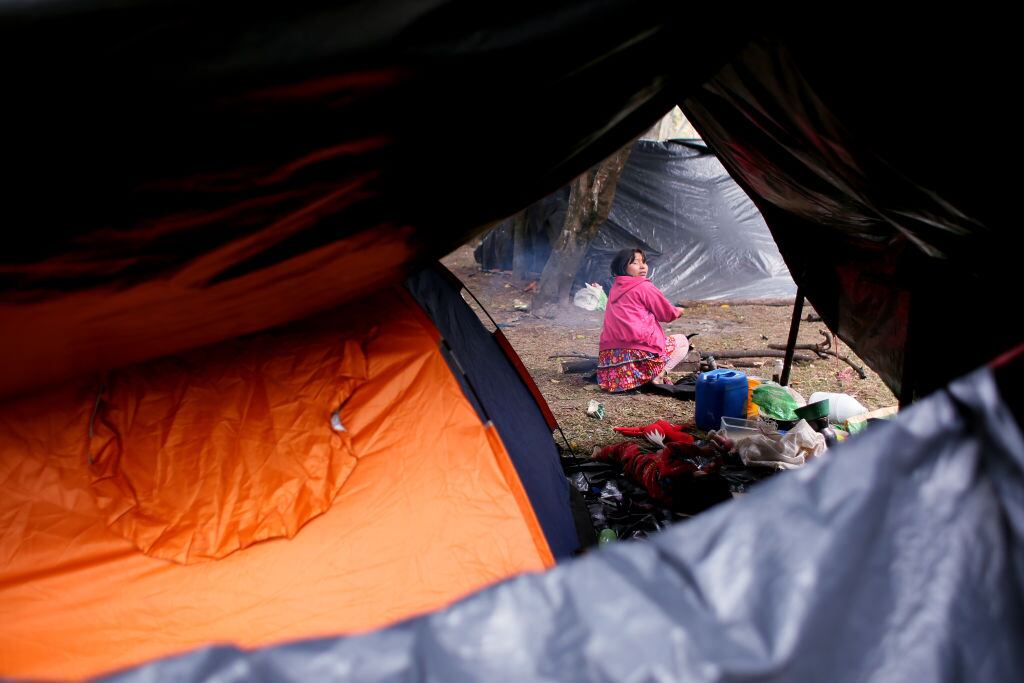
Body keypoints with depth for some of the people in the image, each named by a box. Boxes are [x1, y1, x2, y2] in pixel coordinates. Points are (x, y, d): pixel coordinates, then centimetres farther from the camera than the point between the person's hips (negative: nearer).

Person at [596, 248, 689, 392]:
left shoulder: (615, 289, 18)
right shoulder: (644, 286, -4)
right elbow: (667, 314, 4)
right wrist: (678, 311, 27)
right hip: (639, 351, -8)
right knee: (682, 341, 15)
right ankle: (657, 376, -8)